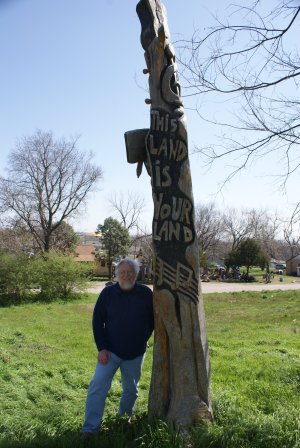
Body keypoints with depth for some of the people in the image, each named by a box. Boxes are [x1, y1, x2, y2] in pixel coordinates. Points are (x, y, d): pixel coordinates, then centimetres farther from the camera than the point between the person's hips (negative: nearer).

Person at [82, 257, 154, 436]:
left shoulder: (146, 293, -7)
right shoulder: (108, 293, -8)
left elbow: (153, 319, 6)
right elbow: (97, 321, -4)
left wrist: (143, 339, 4)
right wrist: (102, 348, -10)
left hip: (136, 354, 1)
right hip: (110, 352, -1)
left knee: (131, 389, 16)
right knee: (98, 386, -9)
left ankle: (124, 419, 41)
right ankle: (90, 429, 2)